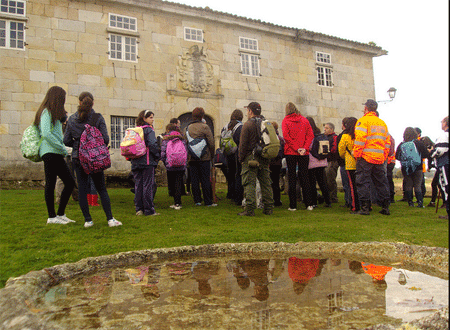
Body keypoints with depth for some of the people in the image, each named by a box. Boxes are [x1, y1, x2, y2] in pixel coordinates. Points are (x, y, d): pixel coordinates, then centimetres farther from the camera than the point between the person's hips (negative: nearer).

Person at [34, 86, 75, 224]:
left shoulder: (53, 114, 22)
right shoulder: (46, 112, -6)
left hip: (56, 154, 9)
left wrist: (62, 149, 4)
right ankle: (51, 217, 3)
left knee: (70, 182, 7)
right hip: (50, 152, -9)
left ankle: (60, 214, 14)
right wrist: (62, 148, -14)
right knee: (51, 184, -4)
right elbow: (46, 134, -18)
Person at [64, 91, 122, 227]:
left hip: (77, 158, 2)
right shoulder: (98, 118, -6)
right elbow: (105, 139, -9)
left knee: (82, 188, 8)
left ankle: (87, 220, 9)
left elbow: (66, 141, 3)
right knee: (102, 189, 5)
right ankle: (110, 219, 2)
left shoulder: (72, 119, 2)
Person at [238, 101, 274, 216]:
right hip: (265, 159, 6)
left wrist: (241, 158, -2)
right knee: (266, 183, 10)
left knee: (249, 183, -3)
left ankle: (250, 209, -6)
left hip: (251, 158, -6)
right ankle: (268, 208, 15)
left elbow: (243, 144, -9)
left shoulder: (248, 124, -7)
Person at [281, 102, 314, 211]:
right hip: (304, 153, 2)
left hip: (290, 153, -2)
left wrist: (296, 148, -11)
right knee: (304, 177, 7)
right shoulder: (304, 120, 8)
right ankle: (309, 204, 6)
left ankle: (293, 205, 3)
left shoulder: (285, 121, 0)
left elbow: (286, 136, -11)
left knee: (292, 178, 3)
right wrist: (304, 148, -7)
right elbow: (310, 135, -1)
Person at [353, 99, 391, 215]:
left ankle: (365, 207, -3)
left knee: (363, 182, -1)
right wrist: (384, 157, 18)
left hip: (365, 158, -6)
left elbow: (360, 139, -15)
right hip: (379, 158, 6)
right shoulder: (382, 123, 16)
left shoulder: (363, 121, -5)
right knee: (381, 182, 12)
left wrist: (356, 154, -9)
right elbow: (387, 142, 15)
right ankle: (385, 207, 16)